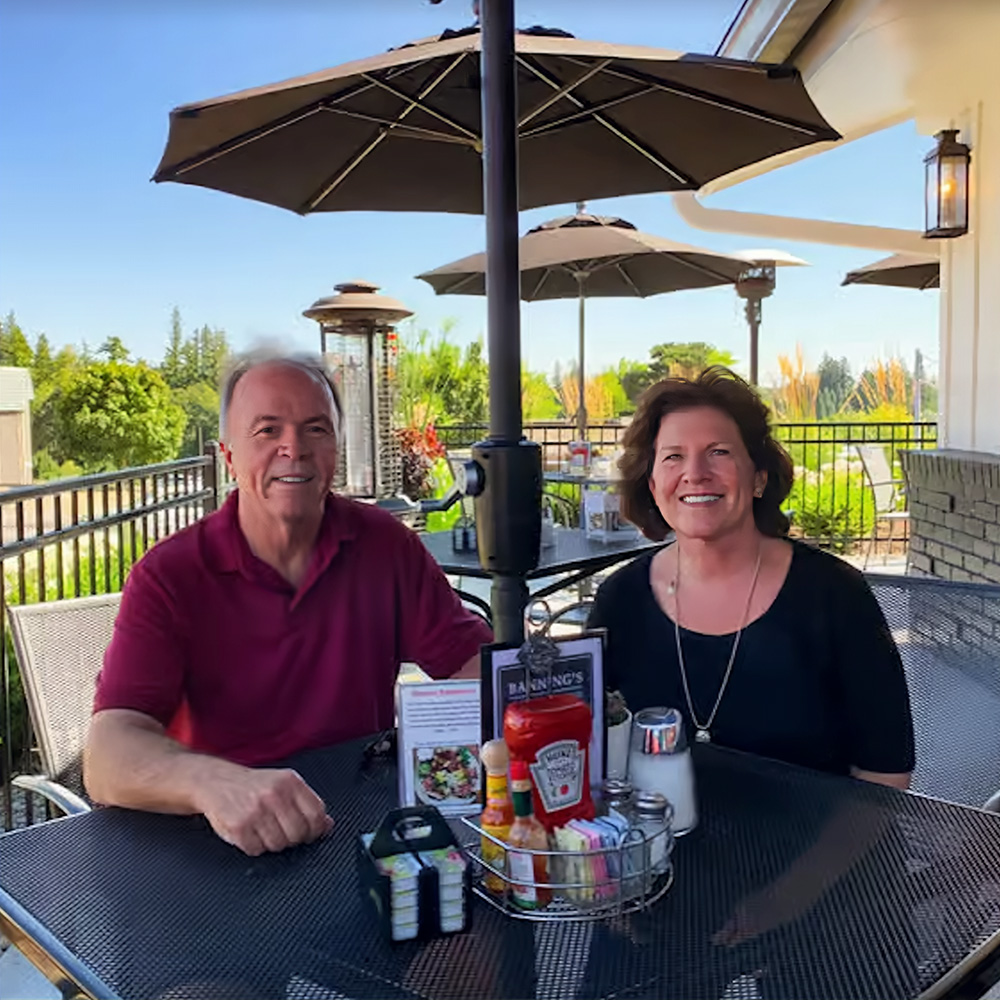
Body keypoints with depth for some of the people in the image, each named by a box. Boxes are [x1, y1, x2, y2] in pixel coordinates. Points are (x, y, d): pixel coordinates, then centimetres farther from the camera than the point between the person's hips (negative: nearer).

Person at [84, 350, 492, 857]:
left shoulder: (384, 543, 0)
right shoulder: (168, 576, -9)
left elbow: (472, 660, 1)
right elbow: (107, 760, -18)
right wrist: (215, 782, -39)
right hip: (218, 845, -1)